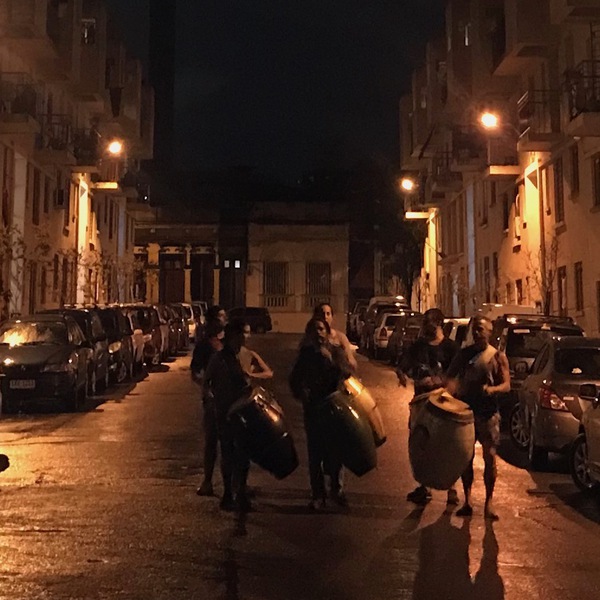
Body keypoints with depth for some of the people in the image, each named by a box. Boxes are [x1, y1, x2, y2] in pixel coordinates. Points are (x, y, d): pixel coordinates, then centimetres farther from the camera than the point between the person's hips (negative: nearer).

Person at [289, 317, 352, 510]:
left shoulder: (336, 351, 1)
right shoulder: (305, 354, 6)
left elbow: (346, 374, -11)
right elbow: (295, 379, 9)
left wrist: (331, 361, -22)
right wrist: (302, 394, -8)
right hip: (313, 409, 1)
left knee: (334, 450, 5)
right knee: (315, 452, -1)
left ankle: (336, 489, 25)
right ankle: (318, 494, 8)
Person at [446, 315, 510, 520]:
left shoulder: (498, 357, 1)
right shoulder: (464, 354, 8)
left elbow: (506, 385, -4)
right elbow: (451, 376, 1)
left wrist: (492, 389, -25)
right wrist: (447, 392, -20)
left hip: (488, 413, -2)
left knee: (489, 456, -2)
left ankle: (489, 501, 9)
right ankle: (467, 500, 15)